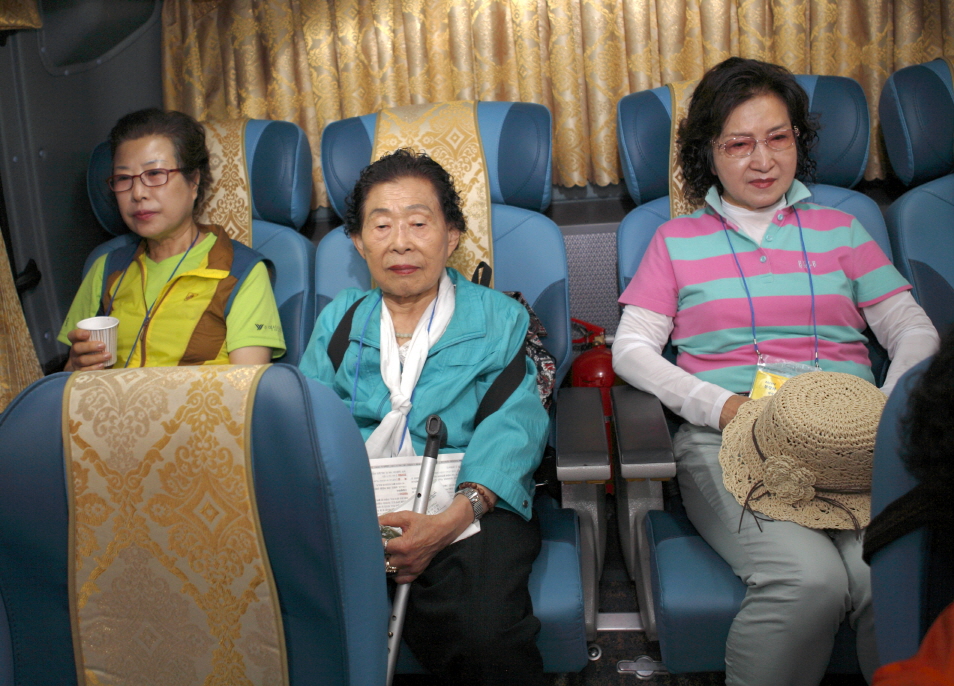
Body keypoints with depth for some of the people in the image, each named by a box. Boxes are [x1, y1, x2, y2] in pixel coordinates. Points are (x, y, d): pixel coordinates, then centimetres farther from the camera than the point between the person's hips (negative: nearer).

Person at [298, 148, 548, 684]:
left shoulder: (501, 319, 14)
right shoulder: (339, 319, 23)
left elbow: (513, 428, -2)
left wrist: (453, 518, -21)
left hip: (469, 505, -2)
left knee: (485, 635, -32)